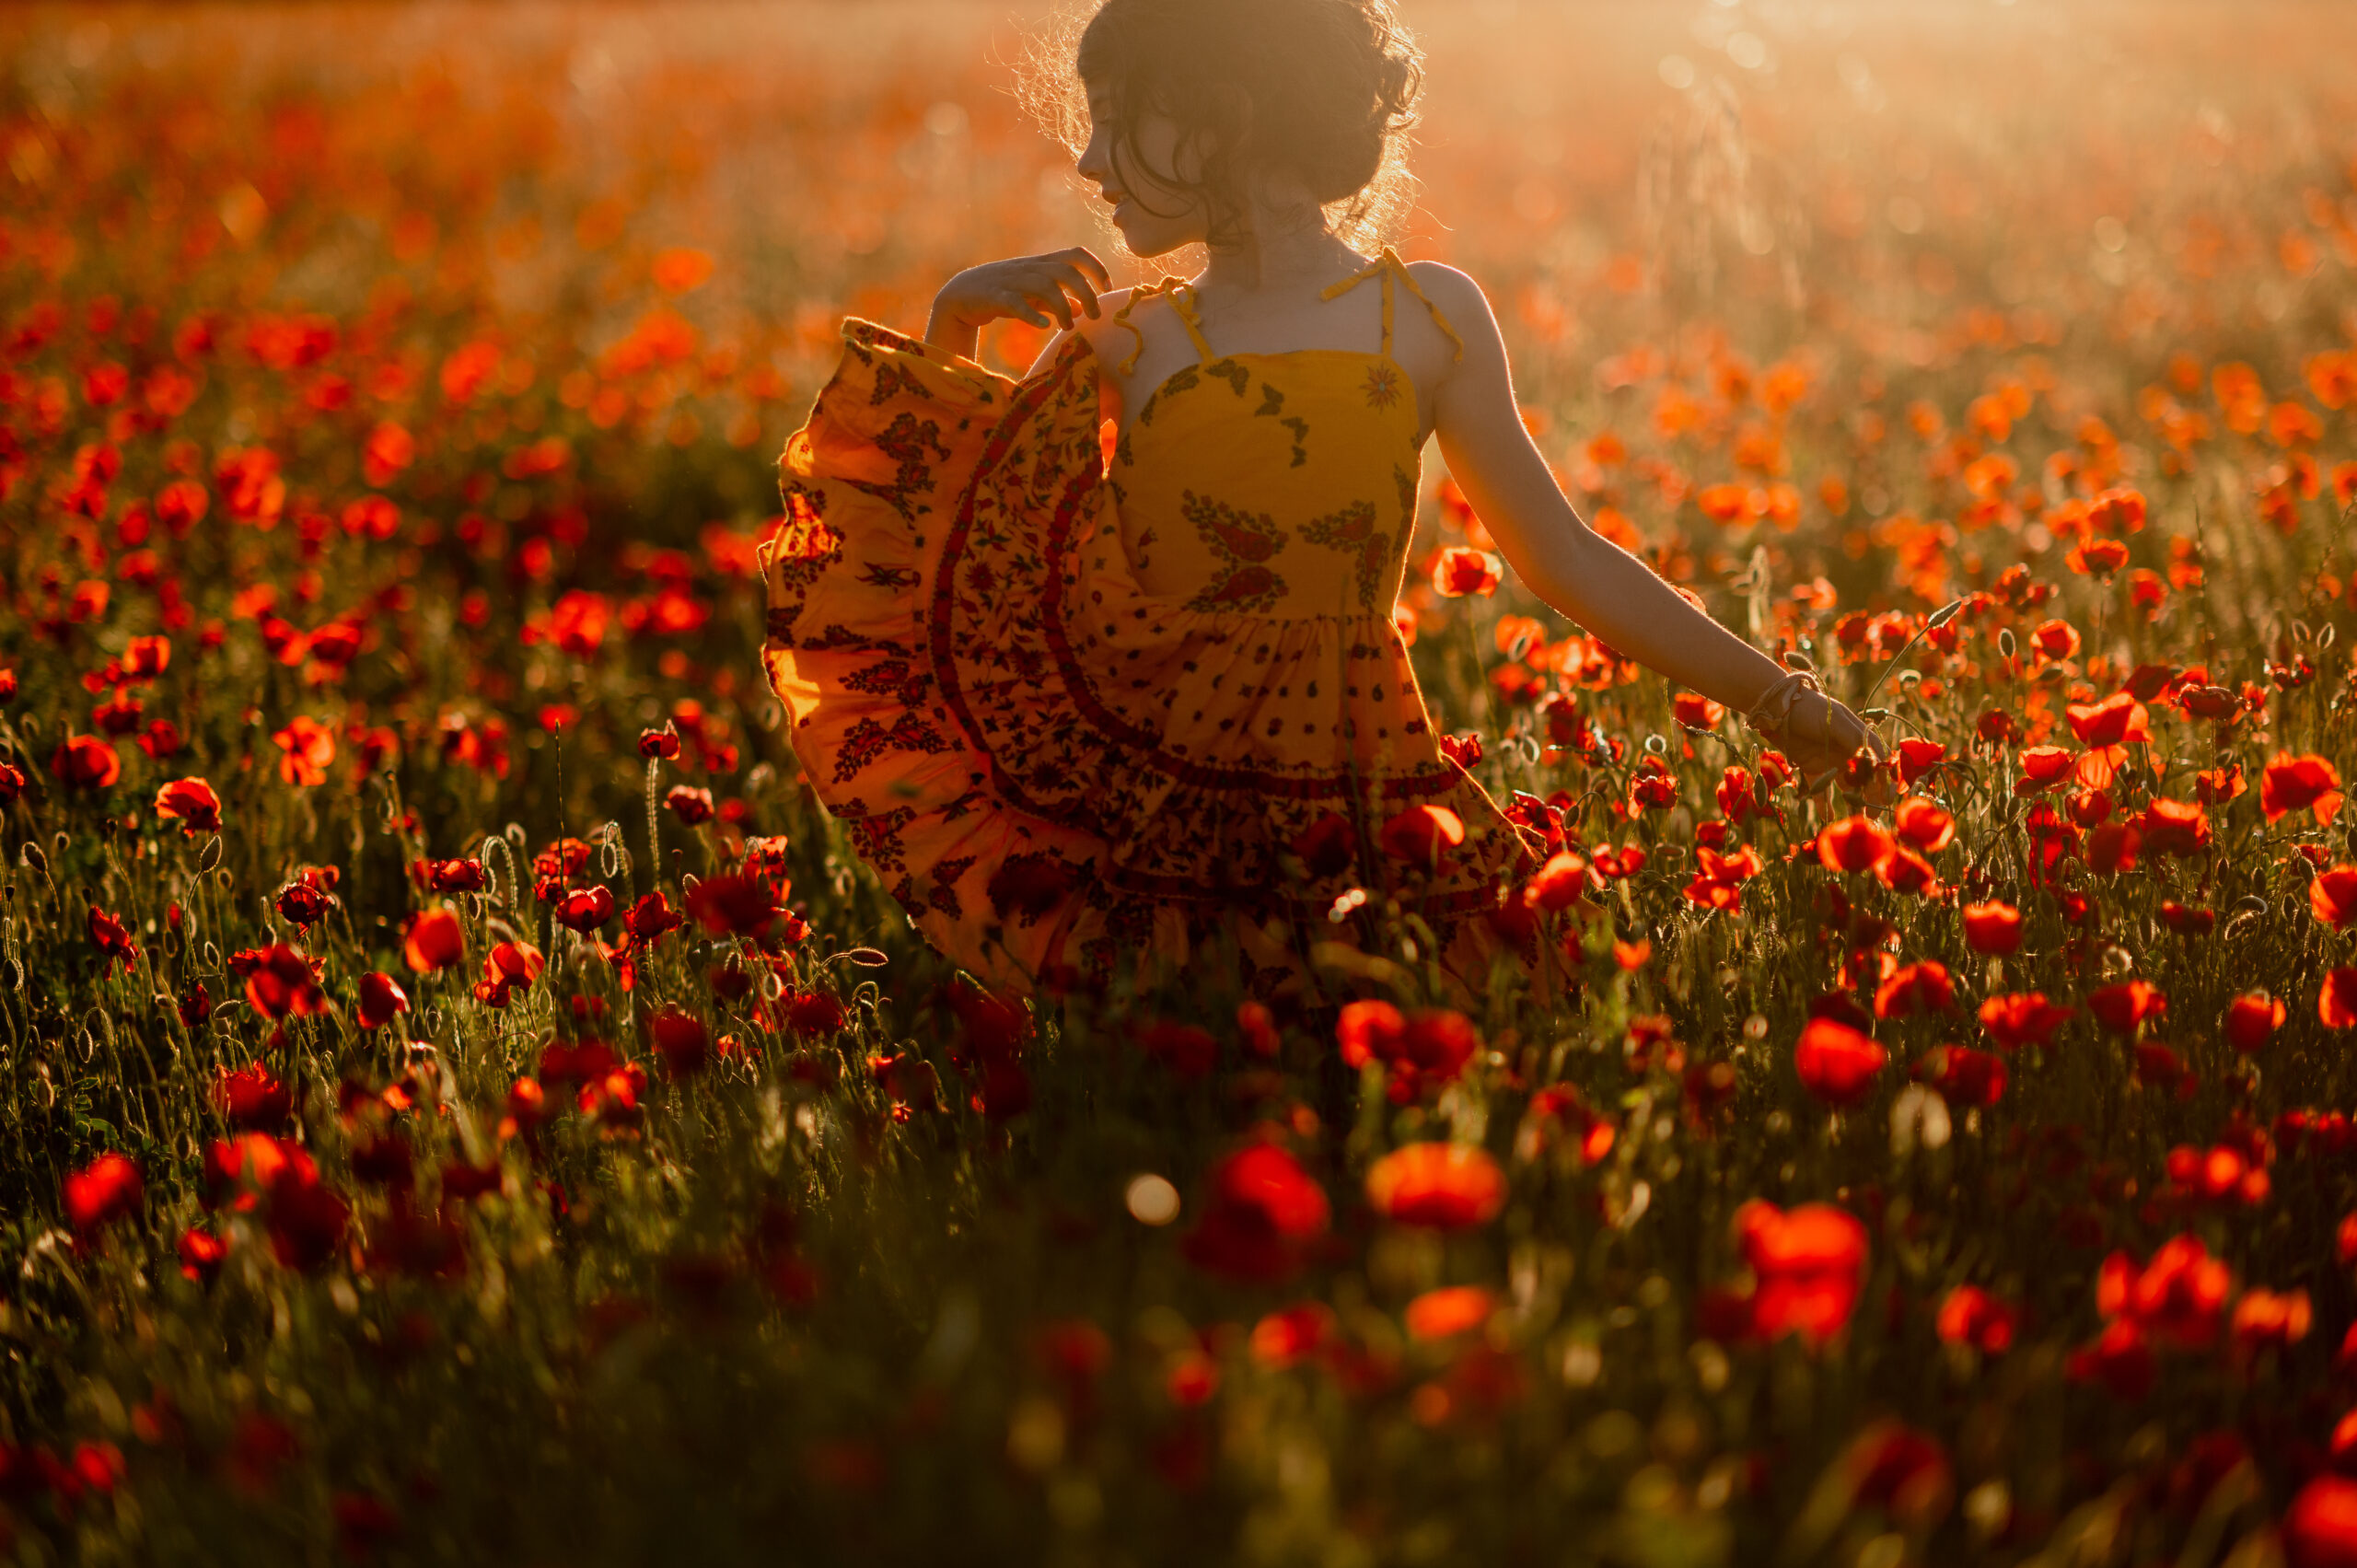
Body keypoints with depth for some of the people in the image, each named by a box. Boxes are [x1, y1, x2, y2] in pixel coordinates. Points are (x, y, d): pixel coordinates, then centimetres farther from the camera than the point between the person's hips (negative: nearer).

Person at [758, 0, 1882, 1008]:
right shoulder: (1122, 344, 6)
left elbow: (1566, 562, 9)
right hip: (1145, 798, 1)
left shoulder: (1426, 319, 3)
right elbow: (938, 537, 14)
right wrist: (953, 325, 0)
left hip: (1348, 816, 0)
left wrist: (1777, 699, 8)